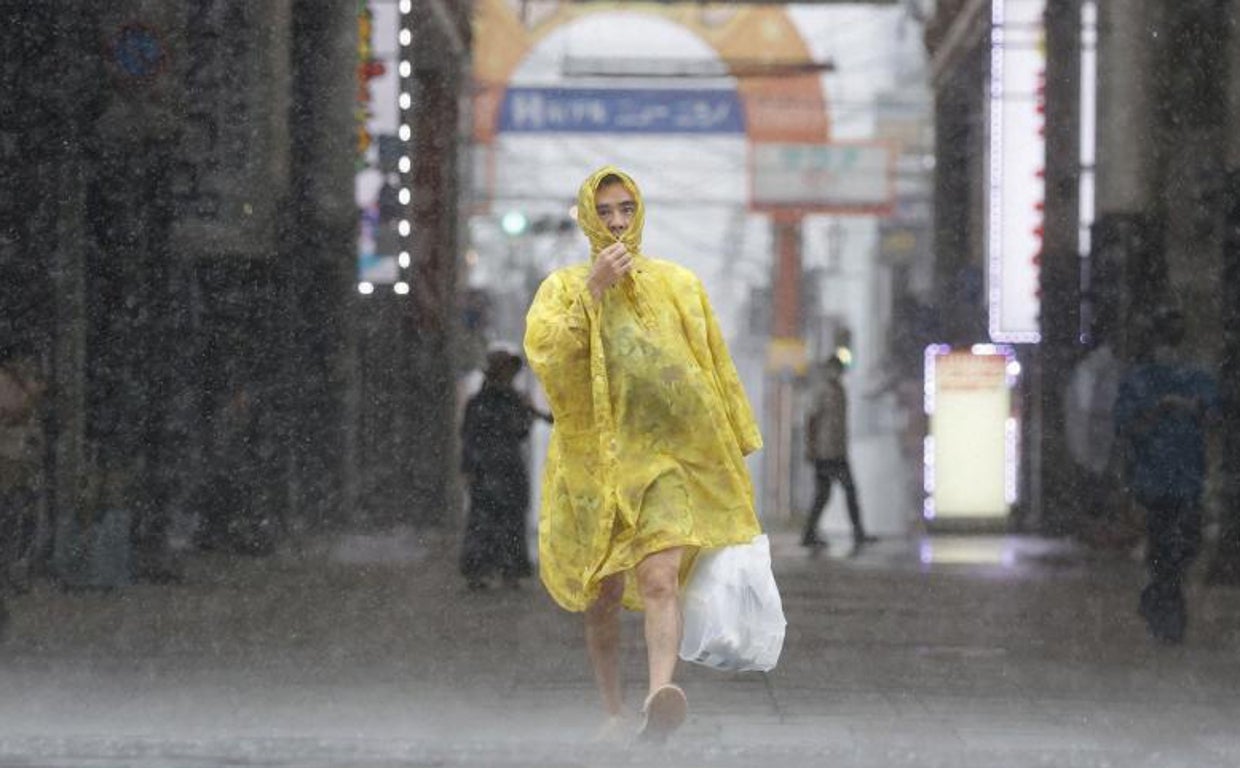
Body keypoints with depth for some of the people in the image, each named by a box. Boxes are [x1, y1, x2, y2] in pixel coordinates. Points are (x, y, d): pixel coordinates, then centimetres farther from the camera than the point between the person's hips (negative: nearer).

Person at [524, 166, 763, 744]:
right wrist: (593, 290, -17)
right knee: (603, 596, 8)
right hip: (595, 462, 1)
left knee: (659, 579, -21)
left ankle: (659, 701, -39)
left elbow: (718, 372, 13)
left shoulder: (678, 285, 10)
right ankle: (613, 713, 23)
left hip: (667, 458, -1)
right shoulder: (564, 288, 6)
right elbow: (544, 354, -13)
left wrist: (737, 446, 11)